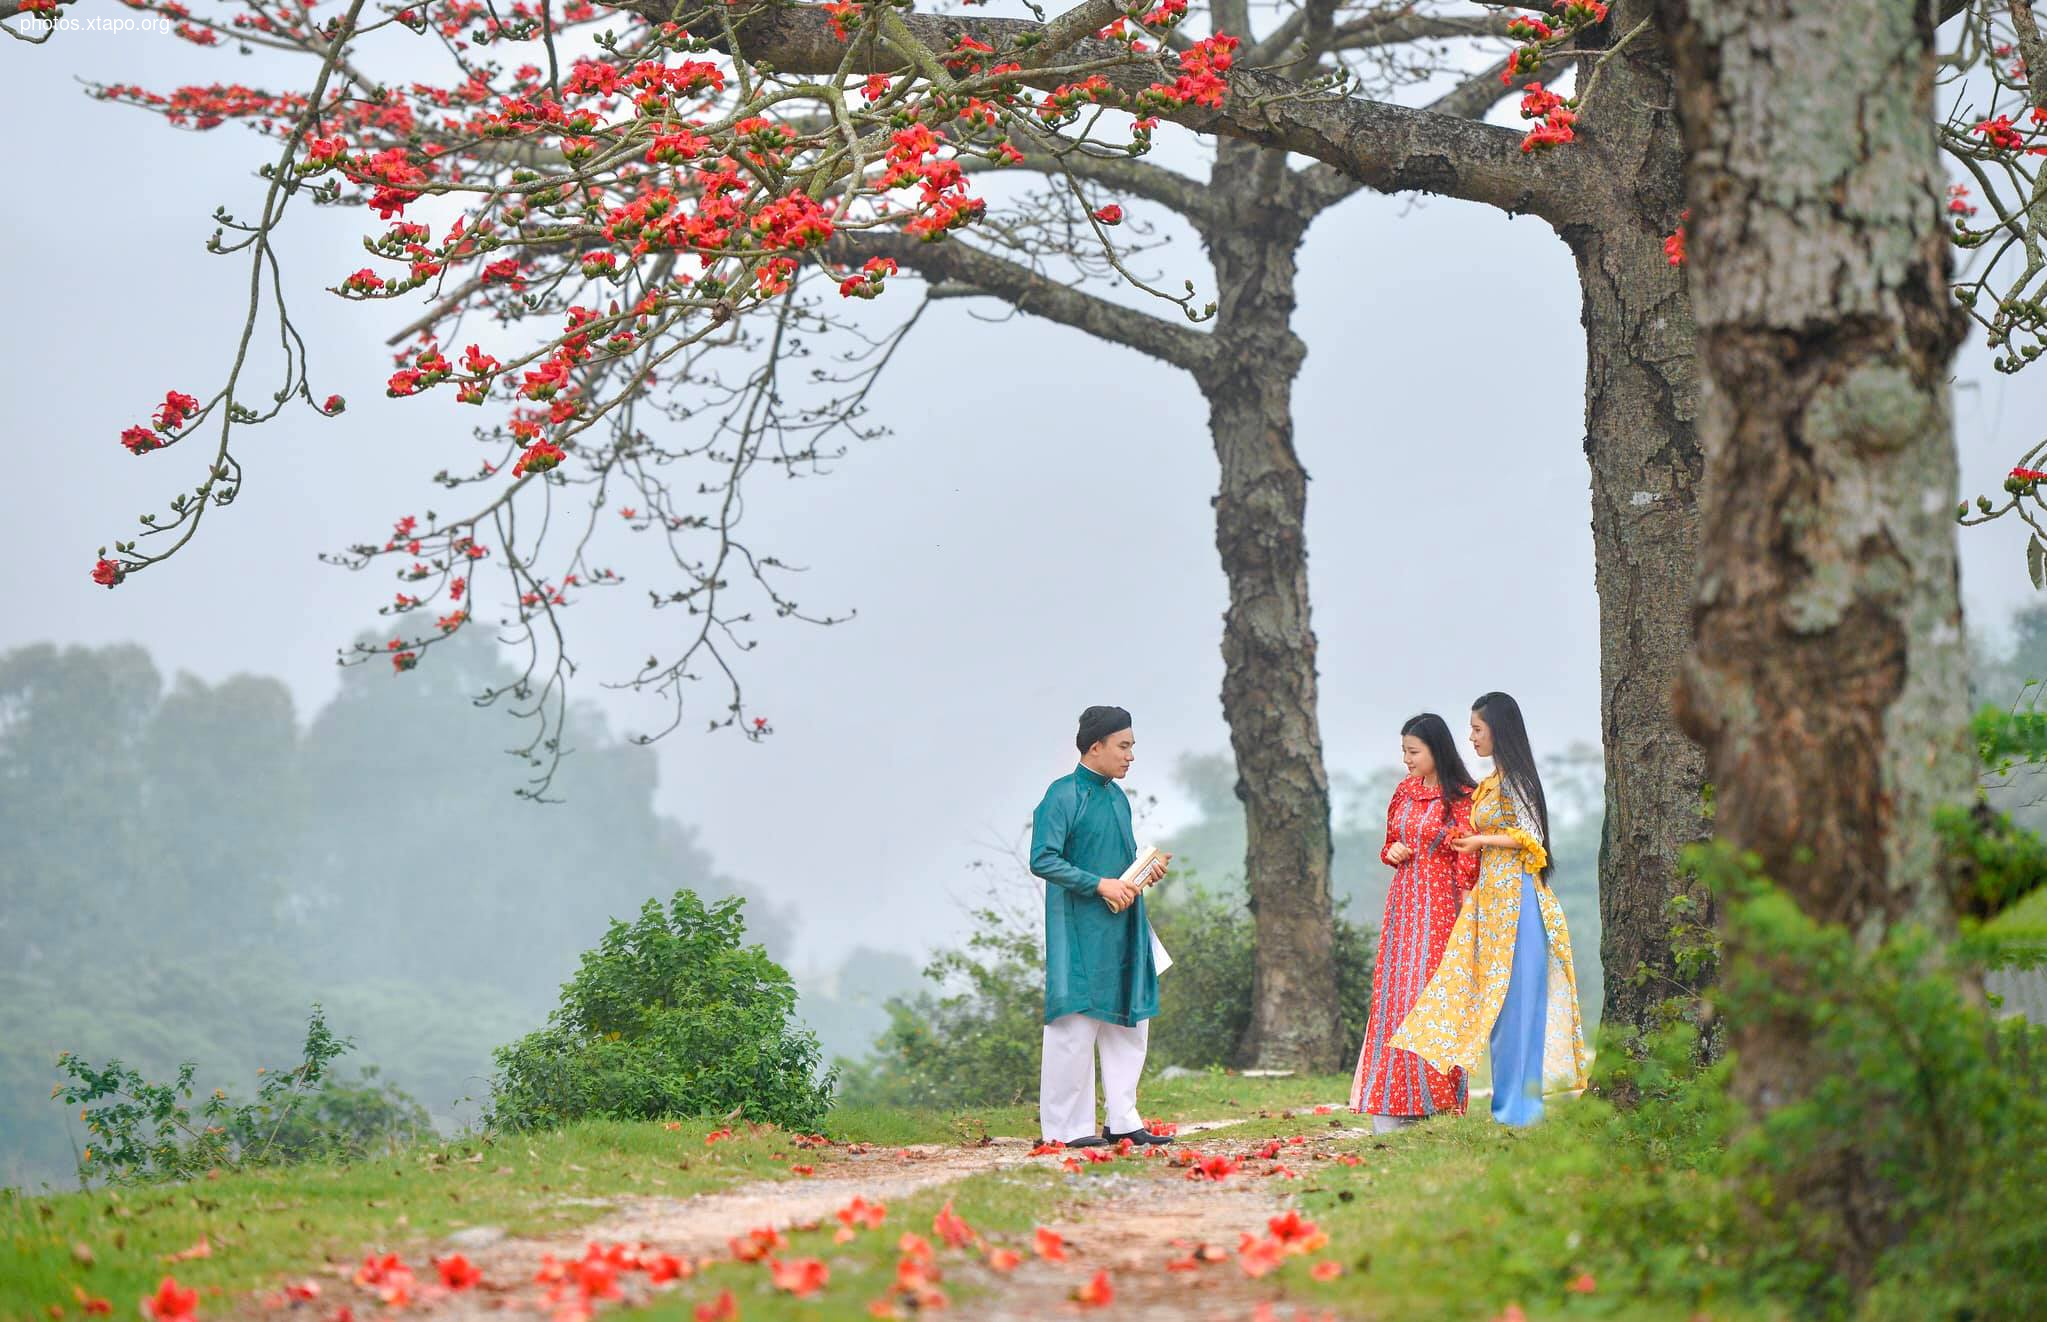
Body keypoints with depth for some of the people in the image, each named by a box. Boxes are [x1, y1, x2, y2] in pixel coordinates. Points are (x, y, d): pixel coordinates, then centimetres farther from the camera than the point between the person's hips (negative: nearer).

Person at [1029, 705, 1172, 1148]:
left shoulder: (1117, 796, 14)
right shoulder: (1064, 795, -11)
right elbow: (1043, 860, -18)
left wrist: (1147, 872, 4)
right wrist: (1099, 884, -21)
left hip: (1122, 929, 8)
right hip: (1079, 930, -8)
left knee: (1129, 1021, 10)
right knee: (1076, 1024, -4)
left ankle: (1123, 1119, 17)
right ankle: (1066, 1126, 1)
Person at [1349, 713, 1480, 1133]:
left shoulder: (1460, 797, -7)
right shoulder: (1405, 791, 12)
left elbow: (1468, 861, -9)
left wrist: (1464, 917, -14)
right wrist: (1392, 852, 2)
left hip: (1440, 902, -6)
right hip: (1403, 901, 6)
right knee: (1394, 995, 1)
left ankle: (1434, 1102, 0)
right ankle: (1391, 1106, 0)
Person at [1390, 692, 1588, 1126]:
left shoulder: (1515, 779, -9)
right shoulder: (1488, 784, 18)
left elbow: (1529, 836, -15)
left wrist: (1481, 841, -8)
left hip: (1515, 894, -9)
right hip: (1491, 895, 9)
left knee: (1515, 993, -7)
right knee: (1494, 996, 7)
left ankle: (1520, 1103, -4)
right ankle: (1508, 1101, 9)